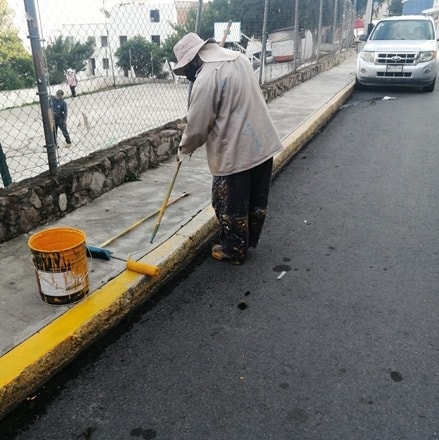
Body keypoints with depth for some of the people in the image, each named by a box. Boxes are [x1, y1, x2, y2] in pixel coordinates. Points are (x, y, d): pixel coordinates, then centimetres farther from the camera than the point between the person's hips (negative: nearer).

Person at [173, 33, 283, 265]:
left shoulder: (206, 78, -17)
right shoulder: (239, 58, 9)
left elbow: (197, 126, -12)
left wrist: (183, 149, 6)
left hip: (234, 151, -8)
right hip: (263, 142, 8)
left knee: (232, 204, 9)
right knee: (256, 199, 18)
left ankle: (233, 250, 24)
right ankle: (248, 241, 36)